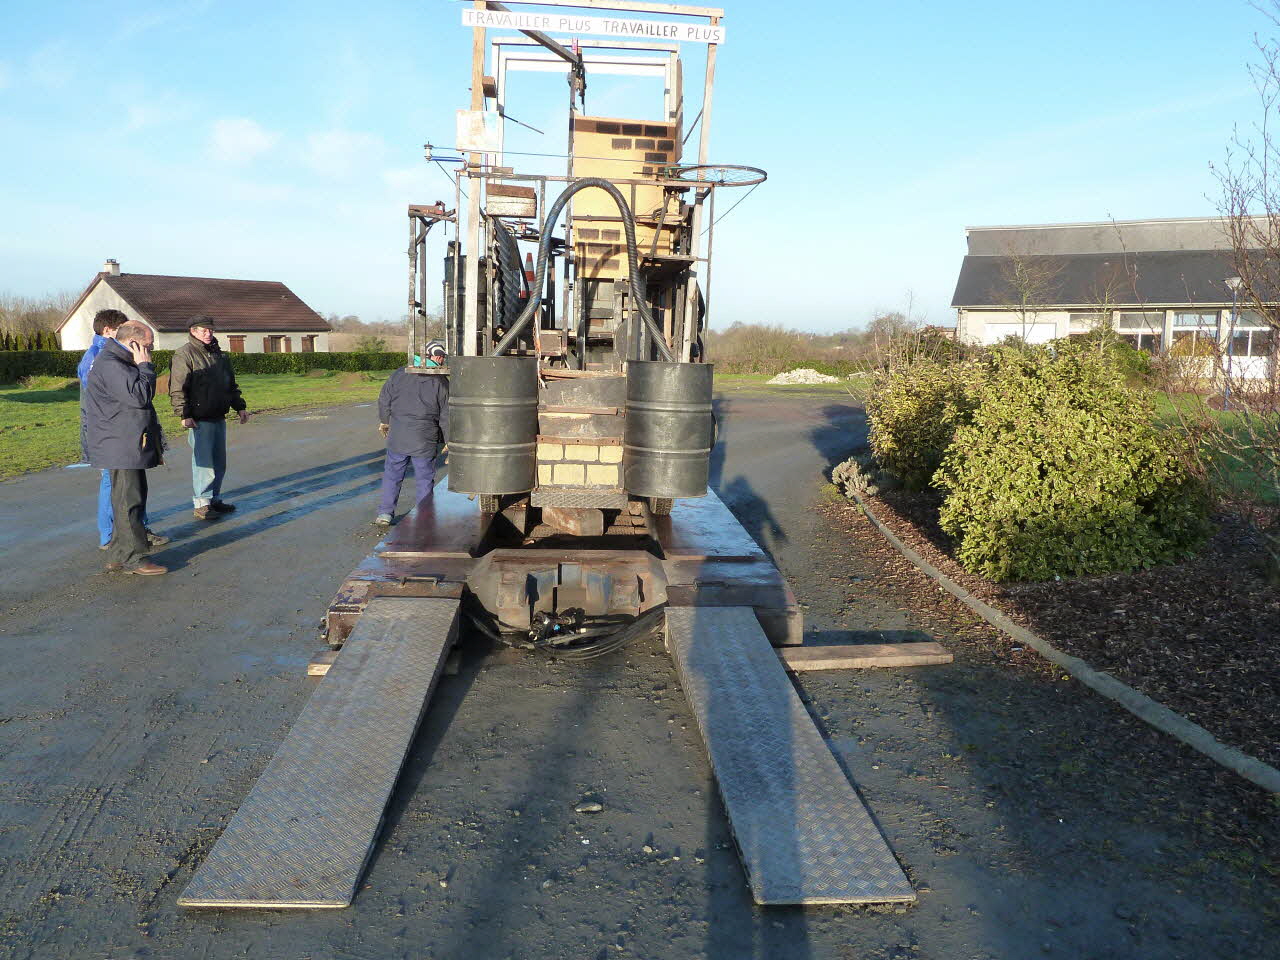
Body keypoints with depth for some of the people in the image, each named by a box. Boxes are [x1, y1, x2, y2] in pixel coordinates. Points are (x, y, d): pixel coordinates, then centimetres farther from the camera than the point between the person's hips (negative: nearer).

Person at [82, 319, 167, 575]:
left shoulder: (120, 362, 19)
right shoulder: (110, 366, -17)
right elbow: (139, 396, -25)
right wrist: (145, 366, -15)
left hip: (129, 446, 11)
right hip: (120, 448, -11)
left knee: (133, 499, 14)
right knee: (128, 501, -7)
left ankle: (118, 556, 21)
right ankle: (133, 558, -3)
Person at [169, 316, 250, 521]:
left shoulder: (218, 354, 17)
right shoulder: (184, 354, -6)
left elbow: (231, 385, 25)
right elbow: (178, 389, -12)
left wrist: (239, 407, 18)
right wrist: (184, 415, -18)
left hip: (219, 418, 8)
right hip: (199, 420, -7)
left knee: (219, 463, 12)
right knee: (203, 462, -6)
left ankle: (214, 499, 22)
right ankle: (201, 504, 0)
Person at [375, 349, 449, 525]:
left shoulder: (400, 373, 2)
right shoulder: (441, 382, -5)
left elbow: (384, 399, 9)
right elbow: (446, 416, -3)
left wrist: (384, 421, 24)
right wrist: (448, 441, 6)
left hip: (397, 435, 2)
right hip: (425, 439, -2)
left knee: (392, 474, 14)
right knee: (424, 479, 8)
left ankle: (385, 512, 14)